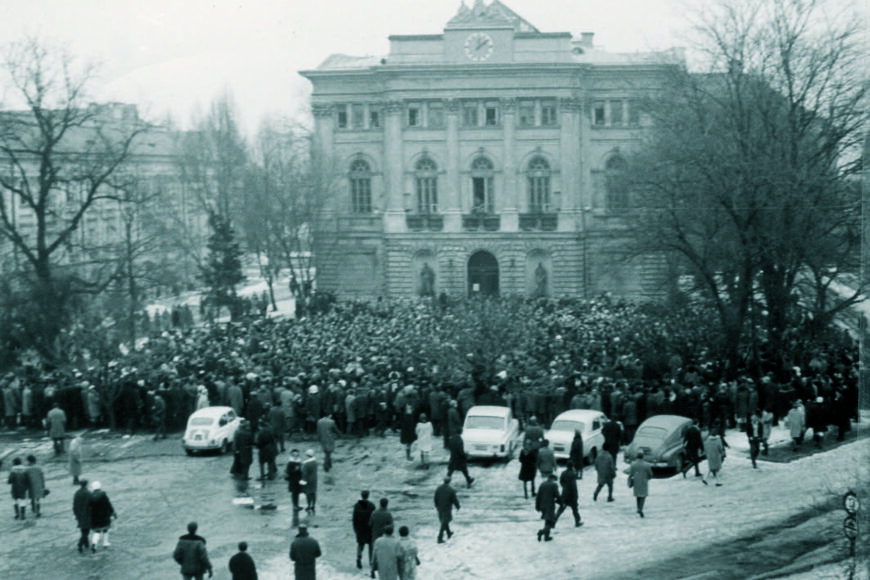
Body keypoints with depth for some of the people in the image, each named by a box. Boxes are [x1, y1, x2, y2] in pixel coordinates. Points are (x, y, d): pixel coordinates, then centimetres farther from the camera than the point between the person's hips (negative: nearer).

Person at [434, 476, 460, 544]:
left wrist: (437, 506, 17)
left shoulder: (438, 489, -10)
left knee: (444, 521, 24)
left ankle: (449, 534, 42)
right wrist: (458, 506, 6)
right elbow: (455, 500, -13)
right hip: (447, 509, -5)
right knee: (444, 524, 4)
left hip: (440, 508, 5)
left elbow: (435, 499, 0)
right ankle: (440, 539, 4)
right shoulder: (451, 490, -23)